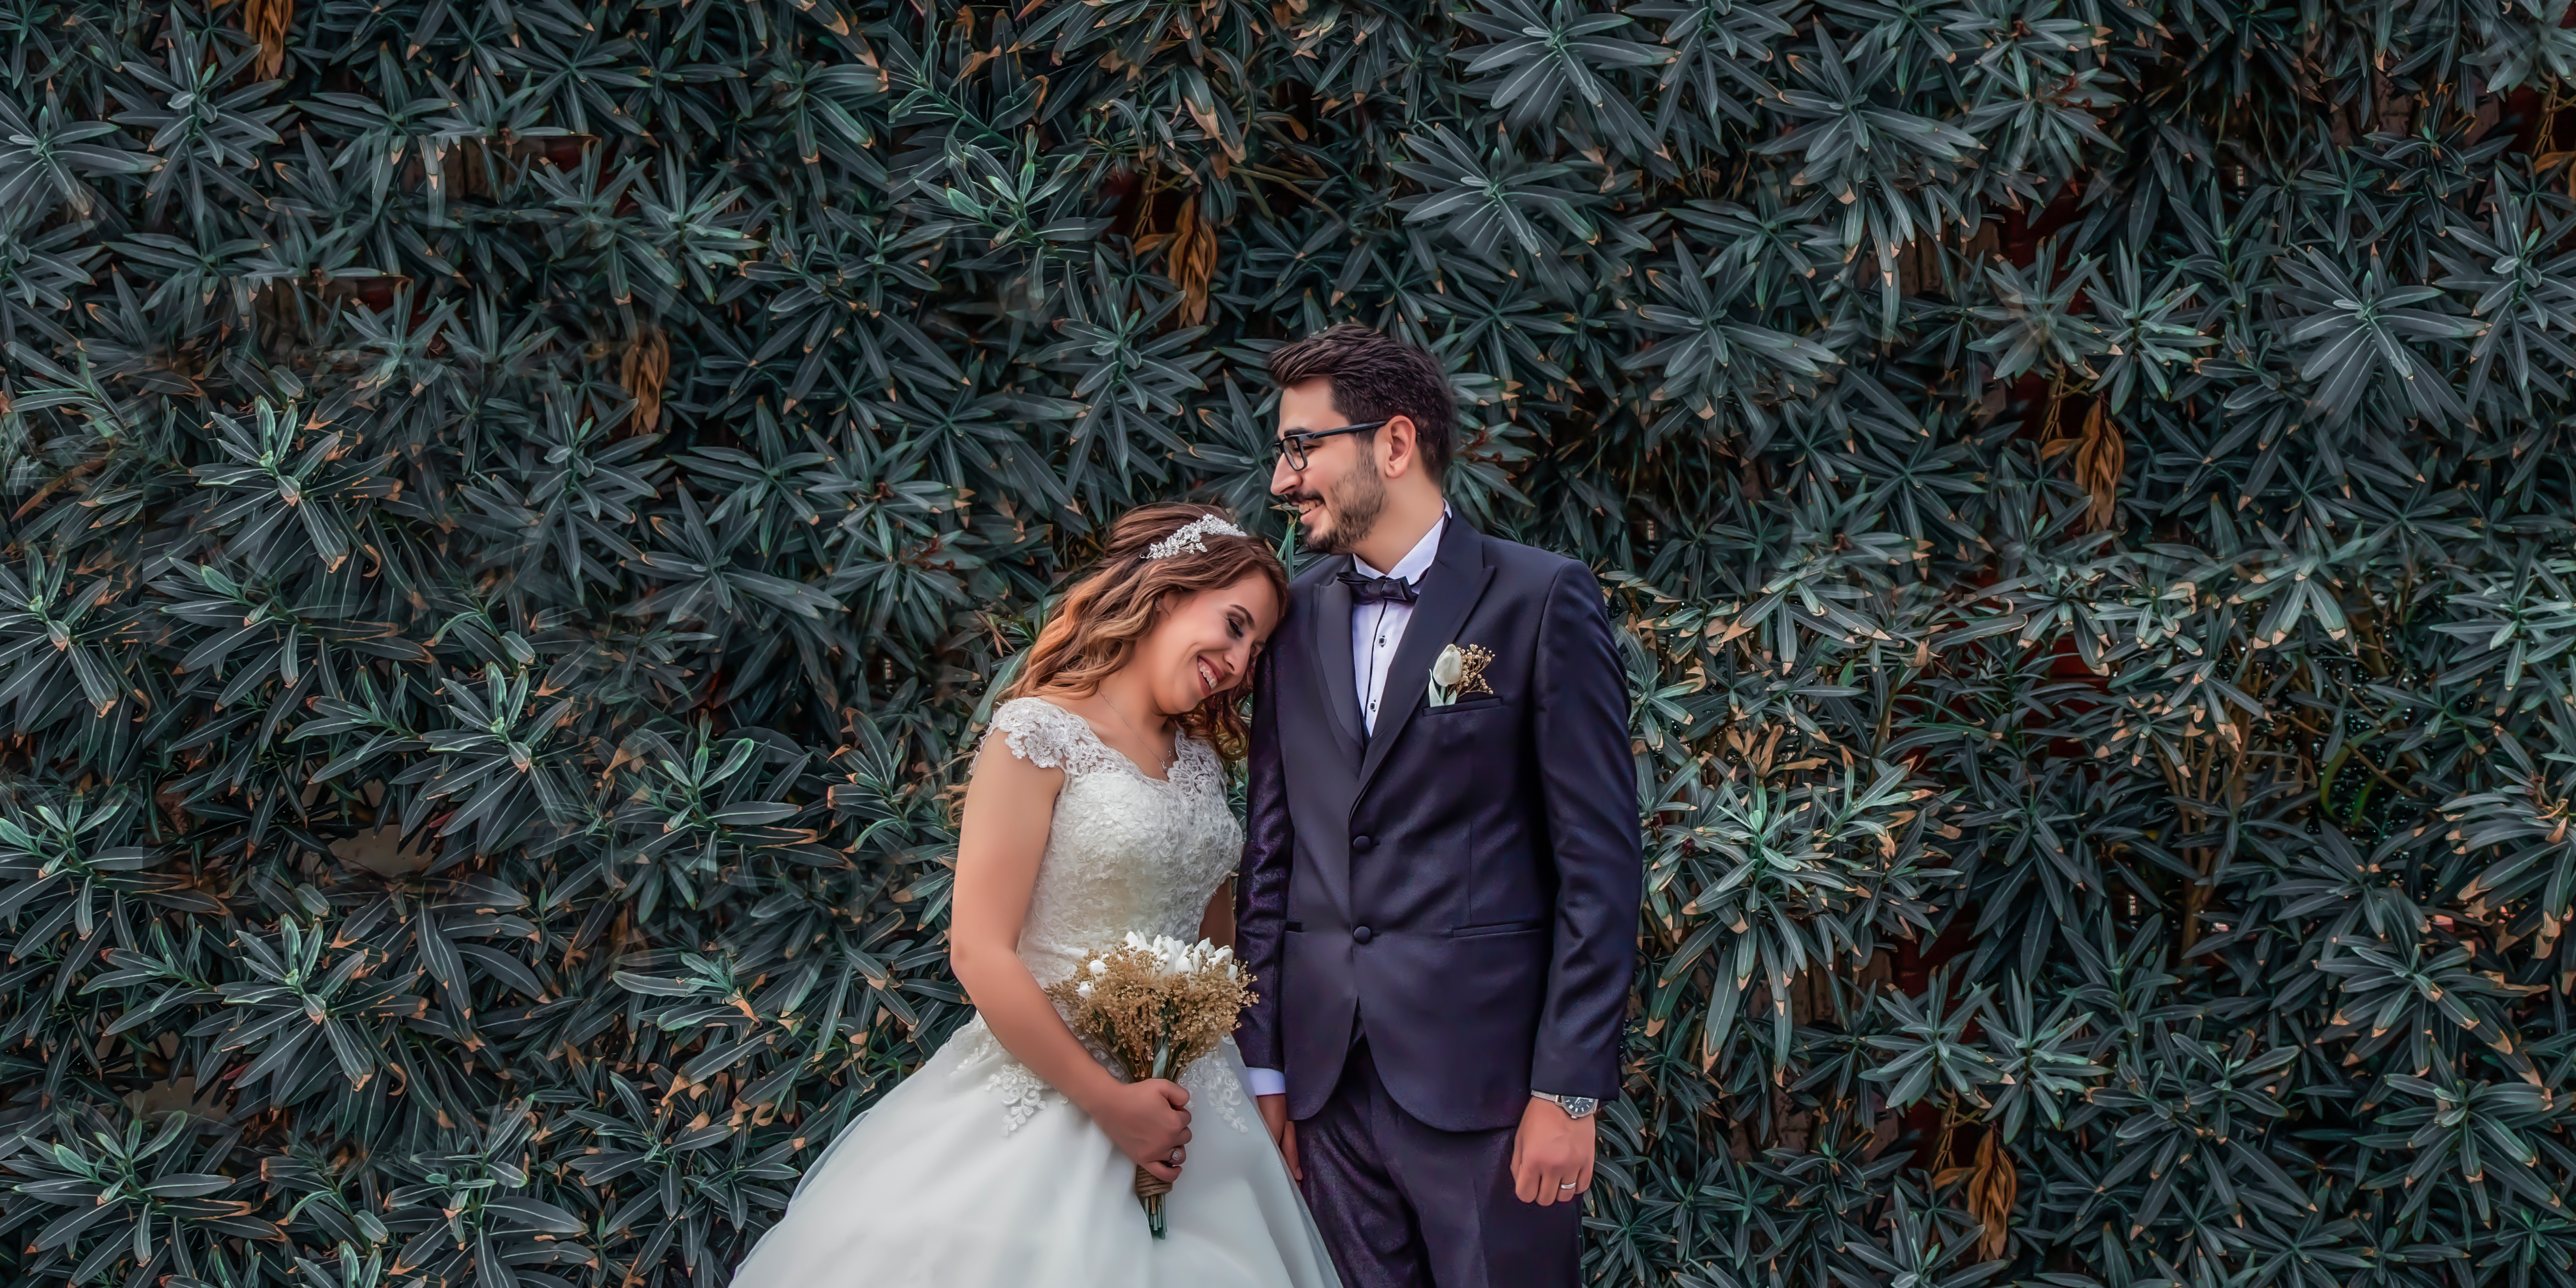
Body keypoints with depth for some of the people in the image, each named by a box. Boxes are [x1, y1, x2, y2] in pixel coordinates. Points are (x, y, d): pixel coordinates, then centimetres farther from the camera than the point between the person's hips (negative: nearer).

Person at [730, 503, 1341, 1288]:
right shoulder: (1041, 734, -11)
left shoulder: (1201, 757, 11)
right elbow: (979, 951, -16)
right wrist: (1108, 1103, -16)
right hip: (1057, 1097, -7)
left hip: (1185, 1099, 7)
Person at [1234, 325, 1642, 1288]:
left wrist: (1570, 1091, -11)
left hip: (1485, 1075, -4)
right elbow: (1271, 857, 13)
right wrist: (1264, 1067, 7)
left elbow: (1600, 860, -6)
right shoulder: (1298, 620, 11)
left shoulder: (1541, 601, -3)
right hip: (1330, 1083, 4)